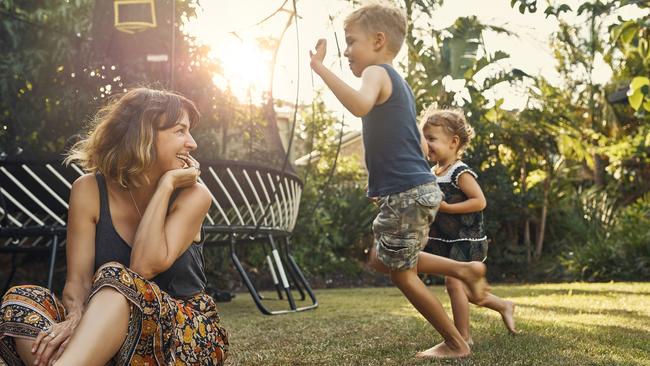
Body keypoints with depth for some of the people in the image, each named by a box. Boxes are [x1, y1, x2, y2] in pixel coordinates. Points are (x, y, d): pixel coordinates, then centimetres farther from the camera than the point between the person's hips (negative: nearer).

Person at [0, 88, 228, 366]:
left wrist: (166, 185, -14)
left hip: (187, 338, -2)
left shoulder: (192, 195, -5)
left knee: (115, 278, -32)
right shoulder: (89, 190, -2)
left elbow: (145, 267, -19)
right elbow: (78, 279, -10)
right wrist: (76, 319, -32)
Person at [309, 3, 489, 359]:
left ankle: (456, 343, 17)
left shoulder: (377, 73, -11)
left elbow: (360, 105, -37)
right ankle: (465, 269, 19)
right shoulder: (397, 81, 19)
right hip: (418, 188, 10)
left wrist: (319, 67, -34)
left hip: (406, 194, -10)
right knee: (381, 259, 23)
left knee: (401, 272, 6)